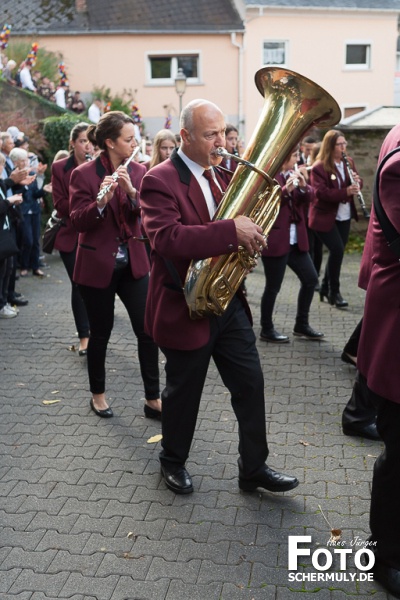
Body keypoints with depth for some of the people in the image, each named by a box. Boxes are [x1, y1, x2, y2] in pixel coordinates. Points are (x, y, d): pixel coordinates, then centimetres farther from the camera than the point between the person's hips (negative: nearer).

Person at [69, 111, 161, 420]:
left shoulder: (139, 171, 4)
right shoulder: (83, 174, -8)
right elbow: (78, 222, -14)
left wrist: (132, 190, -23)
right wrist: (100, 201, -32)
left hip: (134, 263, 4)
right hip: (97, 265, -3)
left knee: (148, 330, 0)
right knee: (101, 333, 8)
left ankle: (153, 399, 13)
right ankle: (98, 394, 30)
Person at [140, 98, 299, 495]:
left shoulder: (220, 173, 9)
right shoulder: (160, 180, -15)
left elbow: (238, 217, 20)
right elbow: (166, 237, -31)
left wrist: (248, 237, -4)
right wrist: (232, 232, -37)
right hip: (185, 307, -7)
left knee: (250, 384, 9)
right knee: (184, 392, 11)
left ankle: (254, 468, 26)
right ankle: (173, 462, 36)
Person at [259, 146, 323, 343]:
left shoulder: (293, 174, 14)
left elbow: (308, 199, 10)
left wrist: (304, 186, -10)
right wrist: (285, 190, -28)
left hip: (296, 240, 8)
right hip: (275, 240, -8)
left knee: (311, 279, 10)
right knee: (273, 287, 0)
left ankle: (301, 325, 23)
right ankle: (266, 330, 15)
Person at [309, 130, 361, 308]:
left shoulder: (349, 162, 6)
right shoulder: (318, 167, -14)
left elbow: (357, 184, 14)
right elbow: (321, 193, -23)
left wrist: (357, 181, -11)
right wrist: (346, 192, -34)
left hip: (344, 216, 7)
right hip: (325, 217, -7)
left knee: (337, 251, 11)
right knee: (337, 250, -16)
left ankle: (325, 288, 27)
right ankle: (334, 292, -1)